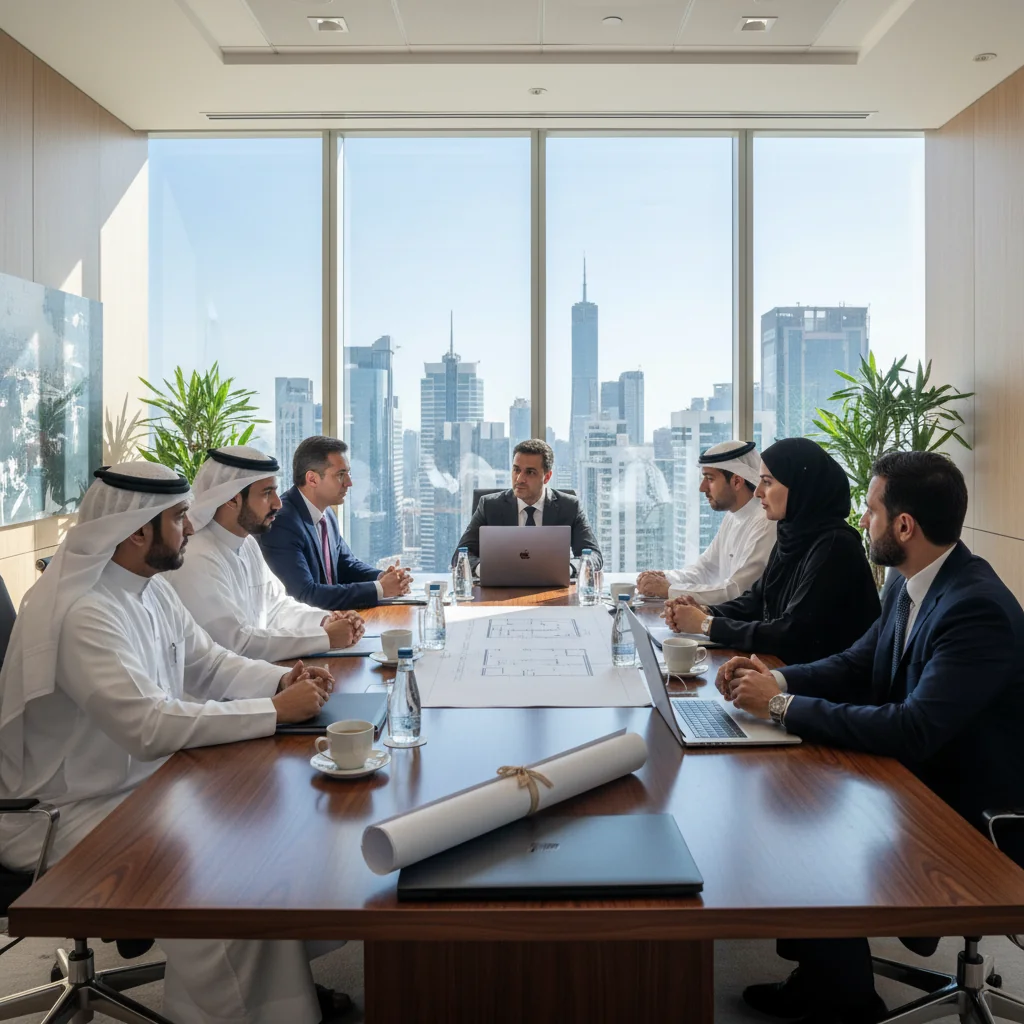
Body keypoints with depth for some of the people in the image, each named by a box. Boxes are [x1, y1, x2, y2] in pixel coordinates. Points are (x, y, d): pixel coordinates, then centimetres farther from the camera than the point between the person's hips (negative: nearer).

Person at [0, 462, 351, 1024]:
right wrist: (275, 711, -28)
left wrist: (285, 680, -7)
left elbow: (208, 663, 13)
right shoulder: (81, 613, -27)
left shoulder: (151, 587, 3)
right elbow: (150, 727, -34)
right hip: (76, 813, -9)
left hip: (146, 779, 9)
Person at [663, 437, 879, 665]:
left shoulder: (834, 546, -21)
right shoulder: (792, 534, 6)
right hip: (784, 665, 7)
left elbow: (792, 635, -23)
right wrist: (706, 612, -5)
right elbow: (757, 600, 14)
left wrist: (708, 625, -17)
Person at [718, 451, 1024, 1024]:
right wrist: (777, 680, -9)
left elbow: (912, 731, -34)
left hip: (975, 819, -9)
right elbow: (856, 665, 10)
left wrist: (782, 705, -28)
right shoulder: (913, 586, 1)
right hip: (921, 782, 9)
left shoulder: (977, 610, -28)